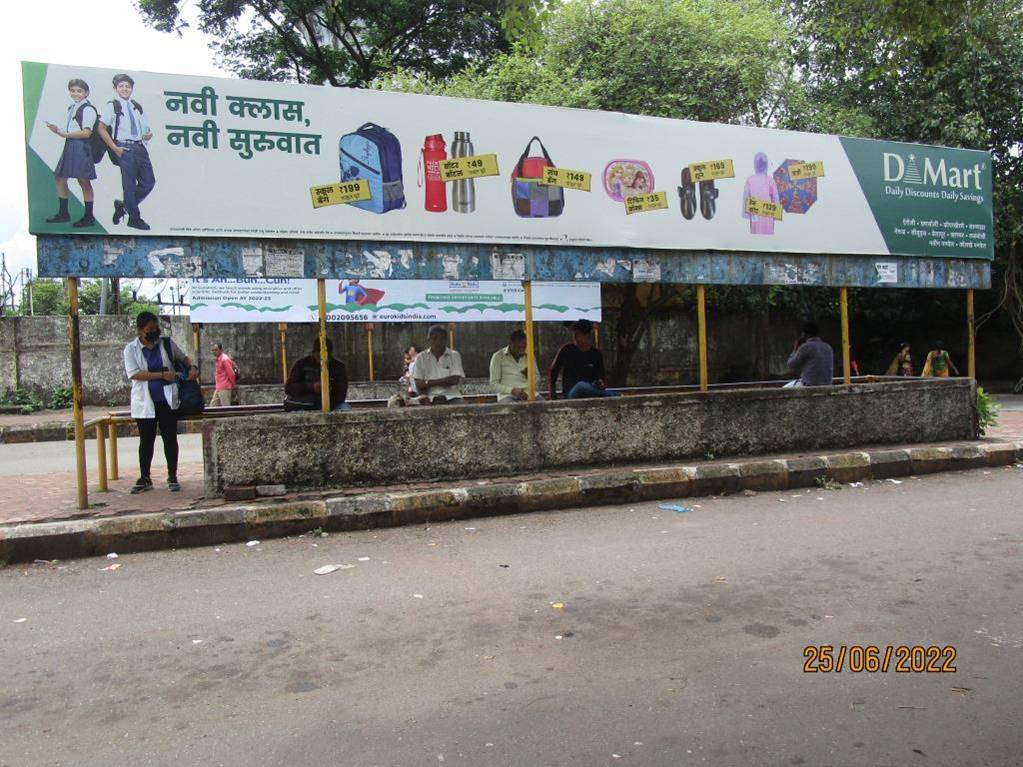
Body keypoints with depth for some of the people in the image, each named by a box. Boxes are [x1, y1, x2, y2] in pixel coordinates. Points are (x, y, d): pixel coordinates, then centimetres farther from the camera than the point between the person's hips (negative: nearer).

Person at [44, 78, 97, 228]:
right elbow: (69, 130, 20)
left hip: (81, 147, -9)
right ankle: (63, 213, 23)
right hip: (69, 146, 9)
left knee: (84, 181, -5)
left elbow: (86, 133, -16)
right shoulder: (71, 108, 17)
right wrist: (58, 130, 2)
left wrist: (64, 134, -14)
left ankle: (89, 217, 2)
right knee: (60, 178, 13)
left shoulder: (88, 109, -9)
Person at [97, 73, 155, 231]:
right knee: (129, 184, -2)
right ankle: (134, 218, 8)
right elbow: (102, 129, -2)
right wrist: (115, 149, -10)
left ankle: (123, 205, 20)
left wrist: (148, 134, -1)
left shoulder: (137, 106, 16)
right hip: (124, 148, -5)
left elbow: (145, 128, 23)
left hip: (140, 147, 6)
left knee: (149, 181, 3)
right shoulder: (112, 105, 0)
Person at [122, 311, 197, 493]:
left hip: (167, 400, 1)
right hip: (145, 403, -1)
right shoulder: (131, 349, 0)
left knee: (170, 438, 5)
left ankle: (172, 477, 13)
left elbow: (183, 357, 22)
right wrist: (162, 375, -16)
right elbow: (133, 373, -12)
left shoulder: (167, 343, 7)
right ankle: (145, 478, 18)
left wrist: (192, 367, 0)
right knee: (146, 440, 9)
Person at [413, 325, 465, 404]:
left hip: (451, 397, 0)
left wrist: (428, 382, -6)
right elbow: (419, 384, 3)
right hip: (430, 399, 0)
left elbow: (454, 380, -6)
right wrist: (424, 397, -18)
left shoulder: (454, 355, 7)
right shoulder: (421, 358, 10)